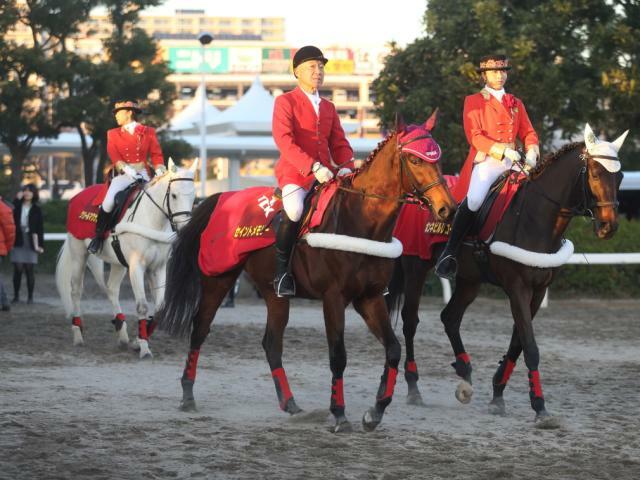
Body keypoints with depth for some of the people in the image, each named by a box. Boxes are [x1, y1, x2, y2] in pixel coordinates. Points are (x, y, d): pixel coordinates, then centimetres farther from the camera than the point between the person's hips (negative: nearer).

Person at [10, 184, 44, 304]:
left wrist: (40, 244, -2)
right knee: (18, 268, -3)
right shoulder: (17, 206, 6)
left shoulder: (36, 209, 6)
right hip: (18, 241, 0)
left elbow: (39, 228, 5)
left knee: (29, 269, 0)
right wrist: (18, 199, -12)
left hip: (30, 242, 0)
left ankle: (30, 296, 6)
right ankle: (16, 295, 5)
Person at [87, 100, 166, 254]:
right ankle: (99, 236, -13)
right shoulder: (113, 134, 12)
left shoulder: (148, 132, 11)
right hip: (124, 175, -1)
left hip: (144, 174, 1)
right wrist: (127, 170, -19)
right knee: (109, 199, -25)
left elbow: (156, 155, 6)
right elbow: (114, 156, -2)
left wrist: (160, 171, -13)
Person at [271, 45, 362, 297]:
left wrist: (346, 167, -5)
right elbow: (284, 141, -11)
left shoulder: (328, 107, 22)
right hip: (295, 173, -6)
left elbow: (339, 143, 18)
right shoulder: (285, 102, 2)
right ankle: (281, 271, -20)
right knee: (294, 210, -34)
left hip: (327, 174, 6)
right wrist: (314, 167, -22)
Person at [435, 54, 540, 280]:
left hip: (512, 161, 5)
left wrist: (531, 152, -5)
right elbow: (474, 135, -5)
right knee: (474, 200, -30)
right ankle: (449, 253, -24)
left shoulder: (516, 104, 23)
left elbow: (528, 132, 18)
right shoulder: (473, 101, 7)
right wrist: (501, 149, -18)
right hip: (485, 160, -5)